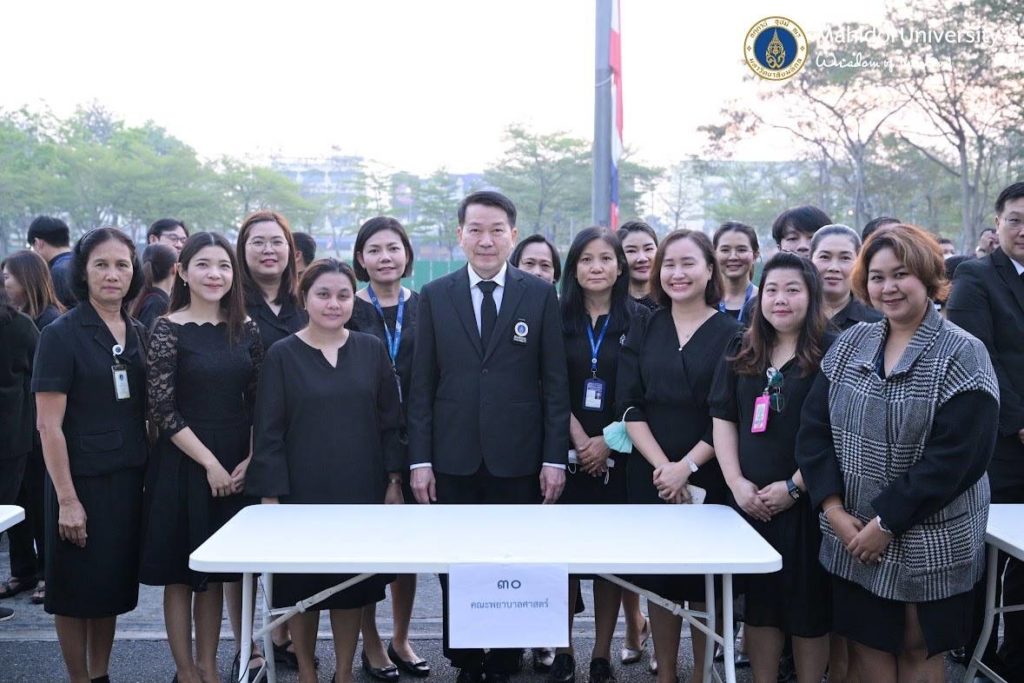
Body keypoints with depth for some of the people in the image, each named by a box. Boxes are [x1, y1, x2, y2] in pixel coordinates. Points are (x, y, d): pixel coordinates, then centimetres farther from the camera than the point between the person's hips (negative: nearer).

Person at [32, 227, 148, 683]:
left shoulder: (138, 335, 7)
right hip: (81, 479, -5)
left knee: (113, 584, 14)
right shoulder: (61, 334, -10)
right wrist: (66, 499, -17)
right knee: (77, 589, 5)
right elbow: (48, 424, -13)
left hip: (127, 479, 6)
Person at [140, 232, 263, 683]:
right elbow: (161, 409, -12)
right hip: (183, 464, -4)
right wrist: (209, 463, -14)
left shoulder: (246, 329, 5)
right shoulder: (167, 329, -7)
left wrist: (249, 461, -5)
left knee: (215, 574, 12)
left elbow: (258, 401, 7)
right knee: (180, 574, 6)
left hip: (235, 468, 4)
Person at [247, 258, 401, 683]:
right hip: (302, 492, -2)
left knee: (353, 584, 8)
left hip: (361, 490, 2)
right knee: (302, 585, 7)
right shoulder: (282, 355, -3)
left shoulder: (371, 350, 3)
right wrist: (270, 496, -9)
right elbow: (268, 431, -4)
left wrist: (393, 481, 3)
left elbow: (390, 421, 7)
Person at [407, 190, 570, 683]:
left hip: (518, 459, -1)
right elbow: (422, 385, 4)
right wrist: (419, 460, -1)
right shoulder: (435, 296, 5)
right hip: (454, 460, 1)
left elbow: (555, 383, 1)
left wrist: (555, 458, -4)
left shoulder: (540, 295, 2)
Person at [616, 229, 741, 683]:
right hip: (650, 477, 2)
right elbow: (629, 405, 0)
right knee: (658, 581, 7)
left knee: (703, 582, 5)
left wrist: (686, 467, -14)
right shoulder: (644, 330, 6)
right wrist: (661, 465, -12)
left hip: (708, 479, -2)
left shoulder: (731, 333, -1)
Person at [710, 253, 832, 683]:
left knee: (808, 603, 6)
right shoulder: (741, 353, 9)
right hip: (750, 500, 4)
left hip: (806, 501, -4)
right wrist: (737, 483, -4)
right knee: (759, 600, 10)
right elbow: (723, 420, 8)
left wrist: (794, 487, -14)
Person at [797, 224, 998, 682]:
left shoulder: (962, 355, -11)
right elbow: (814, 429, 1)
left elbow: (954, 458, -18)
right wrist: (834, 510, -10)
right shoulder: (850, 344, 3)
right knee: (868, 642, 13)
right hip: (852, 535, 4)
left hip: (930, 543, -4)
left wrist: (886, 523, -19)